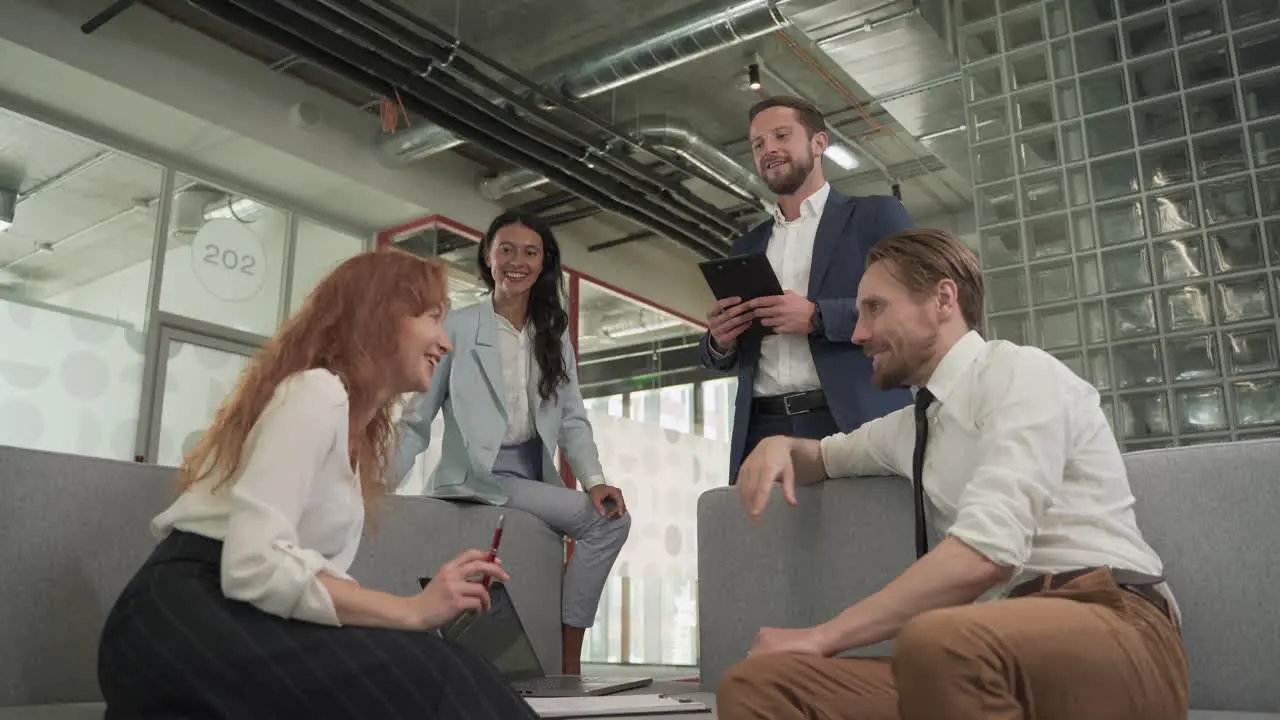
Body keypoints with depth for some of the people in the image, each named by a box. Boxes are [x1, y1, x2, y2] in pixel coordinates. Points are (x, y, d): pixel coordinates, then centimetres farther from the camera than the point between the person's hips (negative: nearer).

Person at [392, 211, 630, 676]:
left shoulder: (555, 333, 13)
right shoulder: (458, 327, -1)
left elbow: (572, 419, 6)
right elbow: (418, 418, -3)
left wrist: (593, 480, -10)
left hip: (533, 478, 6)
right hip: (477, 479, -6)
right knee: (606, 521, -19)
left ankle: (566, 663, -2)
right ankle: (566, 662, -7)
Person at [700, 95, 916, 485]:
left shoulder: (876, 215, 7)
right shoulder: (747, 246, 21)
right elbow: (721, 357, 22)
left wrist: (818, 317, -15)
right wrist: (720, 340, -2)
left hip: (857, 425, -4)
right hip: (763, 432, 4)